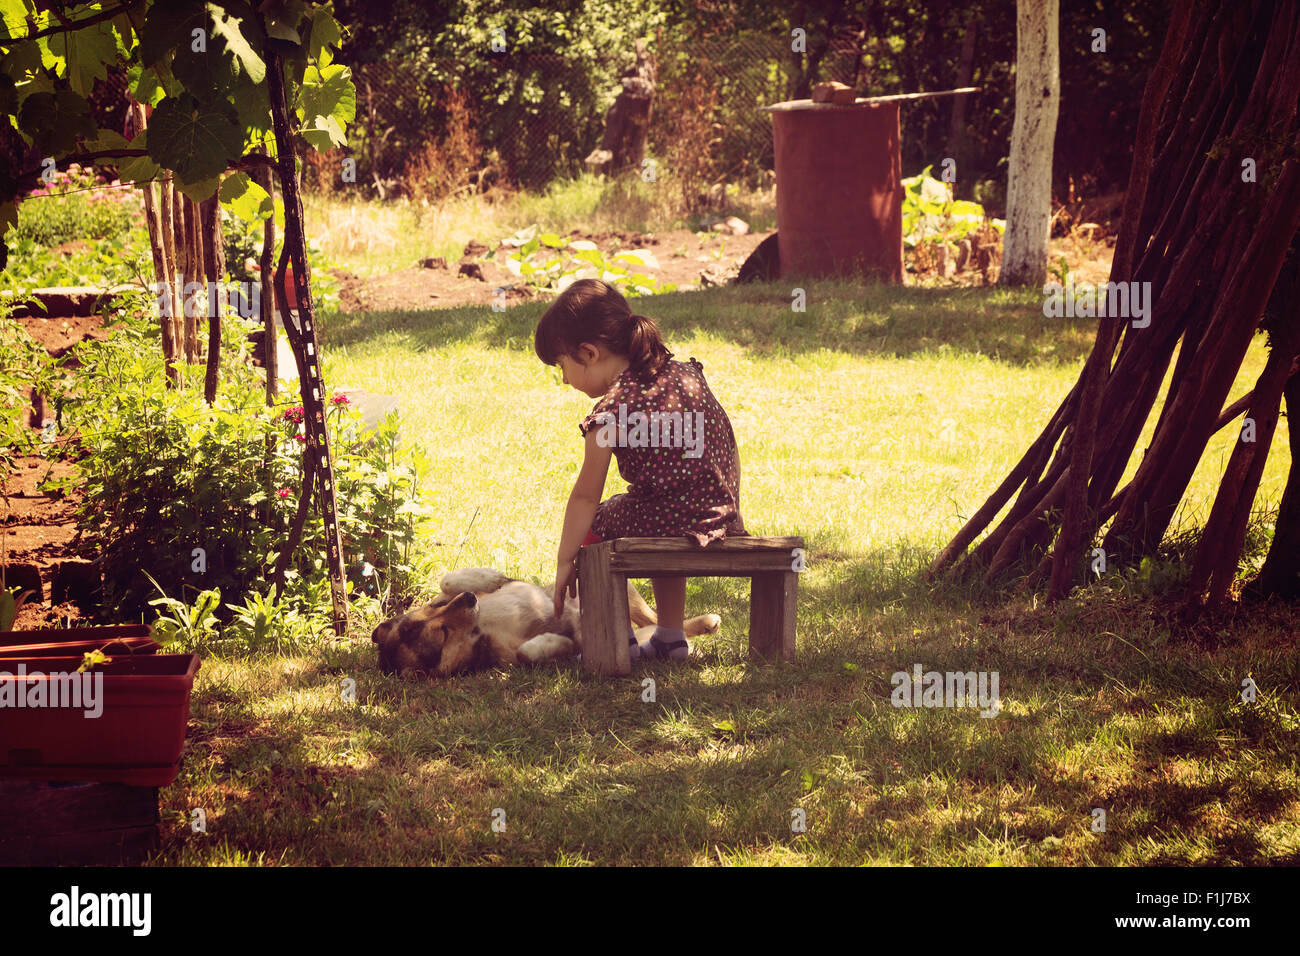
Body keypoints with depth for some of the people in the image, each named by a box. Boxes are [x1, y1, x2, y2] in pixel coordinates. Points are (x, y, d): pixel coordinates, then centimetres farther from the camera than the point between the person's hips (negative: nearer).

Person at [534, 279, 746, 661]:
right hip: (723, 524, 7)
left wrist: (565, 561, 0)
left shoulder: (612, 413, -12)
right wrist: (729, 512, 25)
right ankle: (671, 636, 38)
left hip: (655, 527, -7)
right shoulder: (688, 374, 7)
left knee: (590, 526, 20)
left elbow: (585, 497, -8)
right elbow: (730, 450, 13)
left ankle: (620, 639, 17)